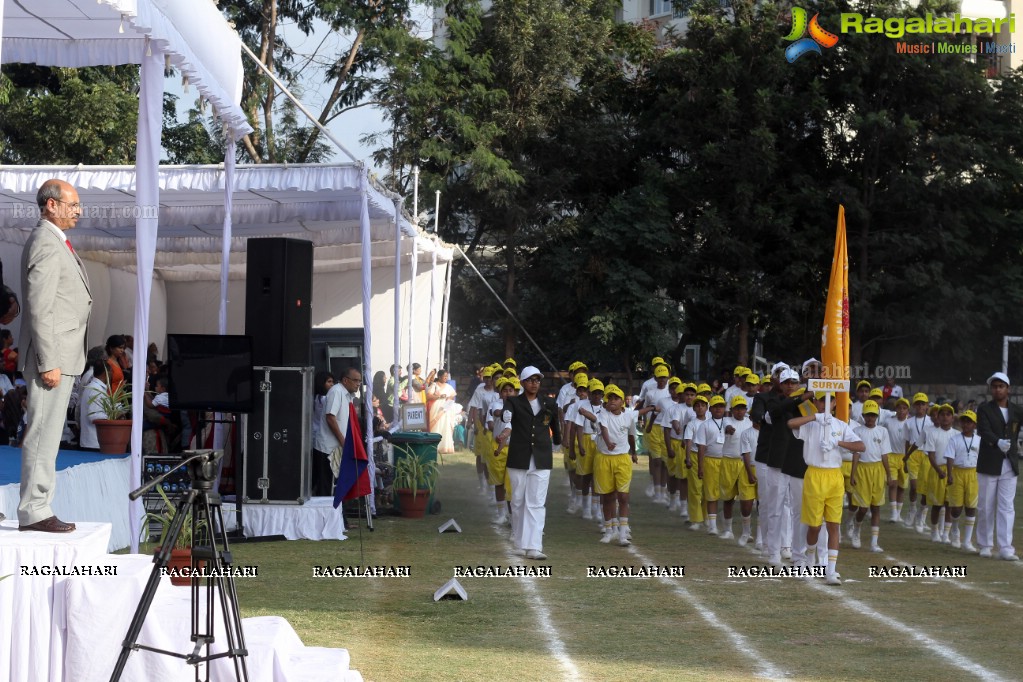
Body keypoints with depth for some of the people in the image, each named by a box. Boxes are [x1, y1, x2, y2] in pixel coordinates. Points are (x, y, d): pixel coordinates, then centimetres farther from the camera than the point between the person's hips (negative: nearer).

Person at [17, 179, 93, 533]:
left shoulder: (56, 242, 17)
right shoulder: (46, 244, -15)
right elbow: (39, 309, -20)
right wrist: (48, 363, -22)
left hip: (62, 356, 11)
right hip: (53, 356, -11)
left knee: (47, 436, 12)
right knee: (42, 435, -7)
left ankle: (37, 508, 17)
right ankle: (33, 512, -5)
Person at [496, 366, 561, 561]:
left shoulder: (549, 405, 10)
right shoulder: (513, 402, 2)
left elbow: (555, 426, 27)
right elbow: (507, 415, -22)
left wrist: (556, 444, 38)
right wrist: (507, 429, -43)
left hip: (541, 462, 1)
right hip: (518, 460, -1)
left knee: (537, 504, -8)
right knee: (518, 502, 8)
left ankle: (533, 547, -14)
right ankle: (519, 542, 24)